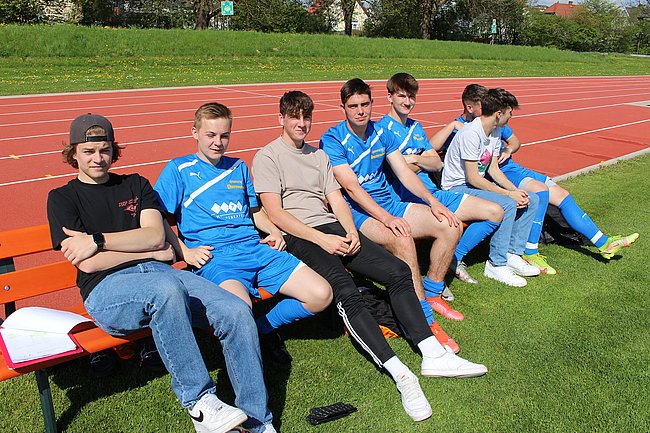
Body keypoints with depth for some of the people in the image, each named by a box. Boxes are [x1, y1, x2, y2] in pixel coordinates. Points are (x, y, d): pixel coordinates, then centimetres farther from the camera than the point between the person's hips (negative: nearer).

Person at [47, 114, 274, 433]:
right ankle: (199, 403, -28)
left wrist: (97, 240, -5)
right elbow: (87, 263, -2)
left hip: (161, 275, 4)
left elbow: (156, 235, 5)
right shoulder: (62, 198, 13)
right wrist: (150, 251, 1)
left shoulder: (135, 185, 23)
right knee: (166, 287, -40)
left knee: (237, 312, -21)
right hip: (107, 288, -4)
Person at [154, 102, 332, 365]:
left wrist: (274, 232, 13)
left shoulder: (238, 167, 24)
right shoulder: (179, 169, 9)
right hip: (214, 255, -5)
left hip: (256, 248, 6)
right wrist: (186, 252, -9)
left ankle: (264, 329, 12)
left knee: (321, 295, -10)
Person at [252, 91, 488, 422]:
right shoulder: (267, 157, 4)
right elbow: (275, 212, -7)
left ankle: (433, 355, -15)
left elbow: (336, 199, 17)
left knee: (399, 271, -13)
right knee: (345, 292, -31)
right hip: (298, 237, -6)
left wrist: (352, 233, -4)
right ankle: (400, 376, -35)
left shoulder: (318, 155, 24)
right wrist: (321, 239, -16)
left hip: (332, 227, 7)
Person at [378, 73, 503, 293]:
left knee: (495, 211, 2)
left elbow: (437, 164, 12)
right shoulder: (383, 128, -5)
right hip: (408, 200, -8)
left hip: (433, 192, 9)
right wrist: (423, 161, -2)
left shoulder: (416, 127, 20)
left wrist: (415, 159, -8)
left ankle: (454, 259, 12)